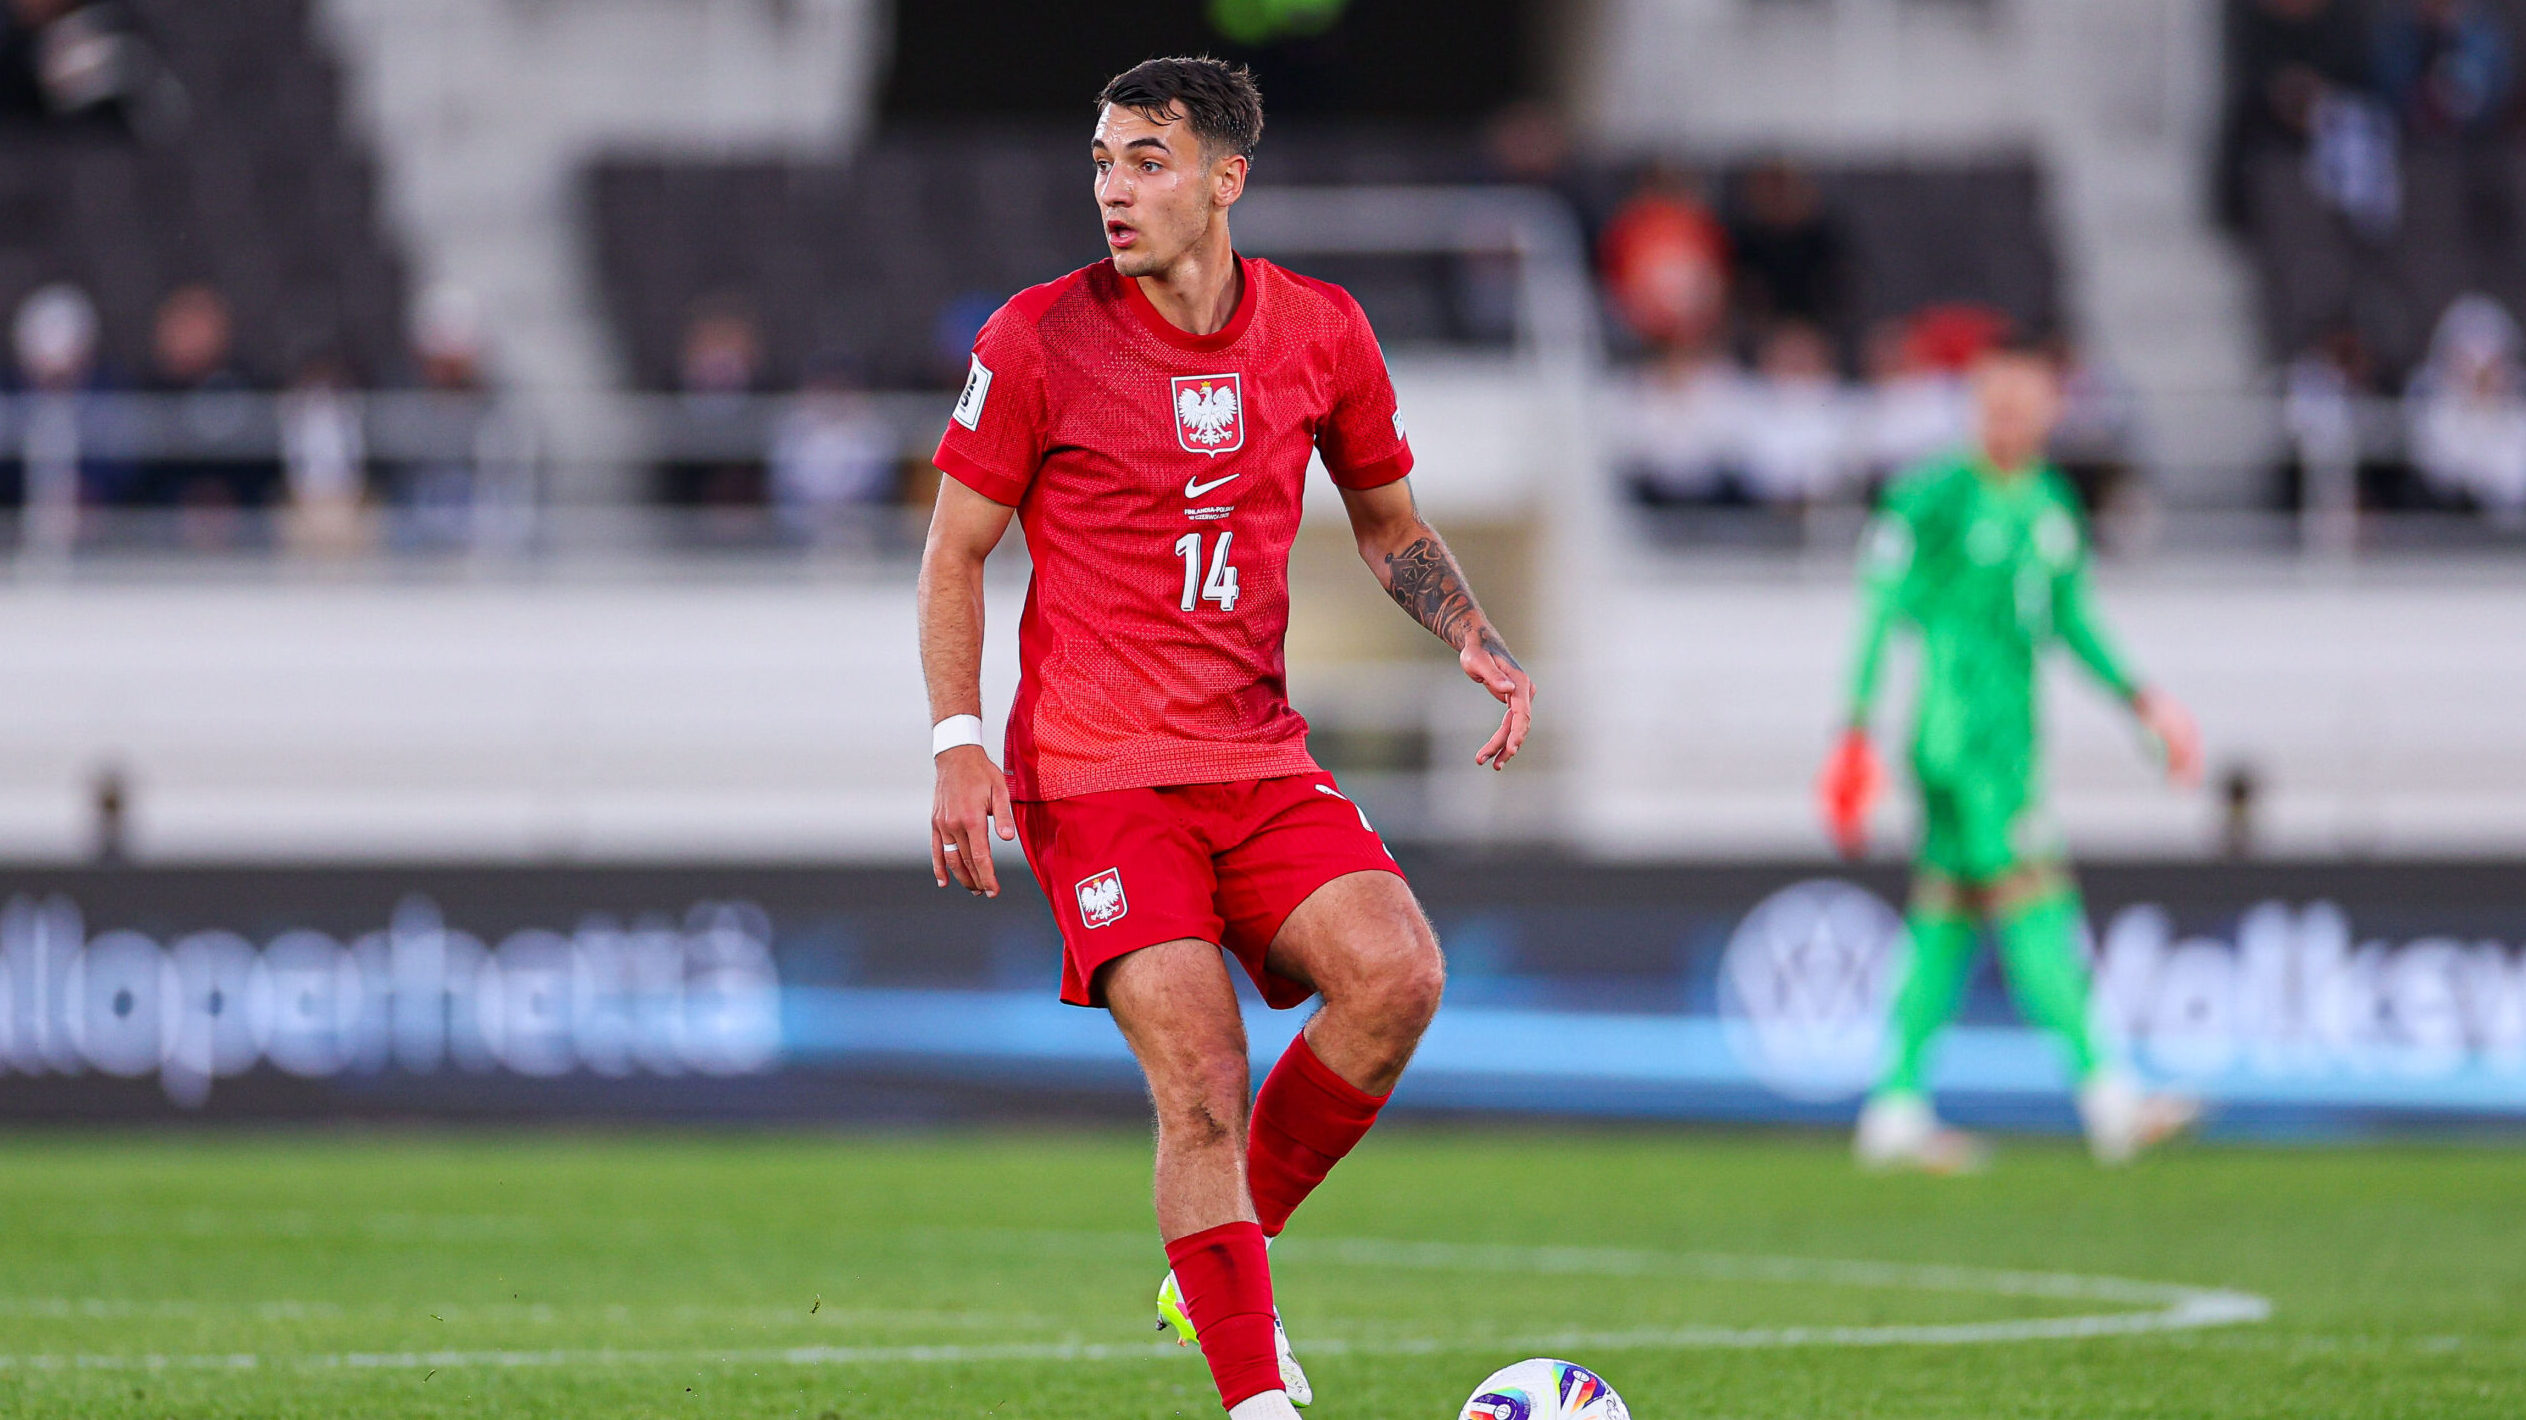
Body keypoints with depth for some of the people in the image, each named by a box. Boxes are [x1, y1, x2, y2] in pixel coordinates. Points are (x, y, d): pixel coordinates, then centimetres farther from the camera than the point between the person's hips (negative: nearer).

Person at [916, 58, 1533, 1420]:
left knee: (1396, 973, -19)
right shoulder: (1039, 338, -5)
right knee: (1202, 1087, -15)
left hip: (1259, 757, 4)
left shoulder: (1320, 333, 4)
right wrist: (958, 744, -11)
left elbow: (1387, 519, 20)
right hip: (1092, 772, -4)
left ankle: (1217, 1268, 1)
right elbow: (954, 552, 1)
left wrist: (1474, 639, 2)